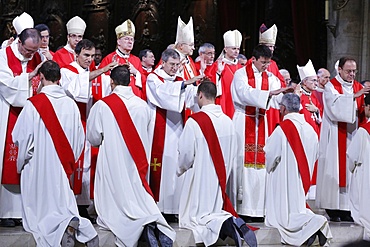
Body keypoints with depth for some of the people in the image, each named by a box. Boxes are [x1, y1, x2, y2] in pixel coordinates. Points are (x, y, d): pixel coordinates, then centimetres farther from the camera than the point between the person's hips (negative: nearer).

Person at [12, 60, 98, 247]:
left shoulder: (33, 104, -15)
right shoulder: (71, 104, -1)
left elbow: (20, 138, -11)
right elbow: (79, 139, 6)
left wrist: (21, 162, 7)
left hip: (38, 167, -4)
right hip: (62, 167, 4)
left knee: (40, 209, 7)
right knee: (61, 203, 17)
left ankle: (66, 226, -23)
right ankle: (80, 227, -13)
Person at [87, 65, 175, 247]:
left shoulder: (102, 105, -10)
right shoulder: (143, 105, 0)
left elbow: (94, 138, -2)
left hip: (112, 165, -4)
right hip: (138, 164, 4)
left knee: (112, 210, 3)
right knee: (139, 202, 15)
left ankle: (141, 225, -25)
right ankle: (153, 223, -17)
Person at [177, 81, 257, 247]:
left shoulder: (194, 121, -15)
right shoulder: (228, 121, 2)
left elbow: (185, 153, -10)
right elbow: (234, 153, 9)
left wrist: (180, 169, 11)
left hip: (201, 178, -6)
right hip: (223, 177, 6)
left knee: (194, 217, 3)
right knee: (215, 211, 21)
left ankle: (224, 224, -26)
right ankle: (233, 221, -12)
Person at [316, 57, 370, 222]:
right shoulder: (331, 86, -1)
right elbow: (336, 106, -18)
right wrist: (355, 96, -25)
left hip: (352, 136, 5)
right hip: (335, 137, -4)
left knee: (350, 170, 0)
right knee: (334, 170, -5)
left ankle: (346, 208, 2)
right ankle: (332, 209, -2)